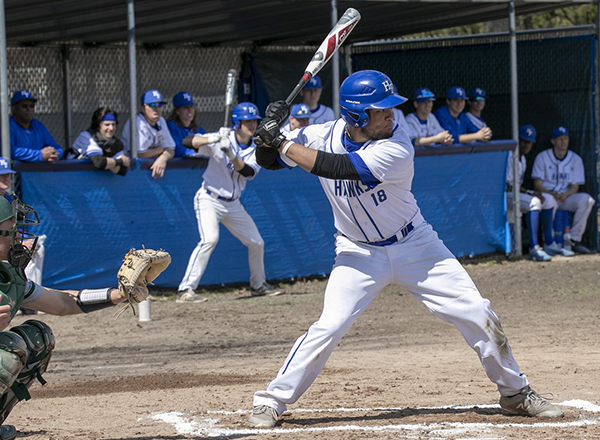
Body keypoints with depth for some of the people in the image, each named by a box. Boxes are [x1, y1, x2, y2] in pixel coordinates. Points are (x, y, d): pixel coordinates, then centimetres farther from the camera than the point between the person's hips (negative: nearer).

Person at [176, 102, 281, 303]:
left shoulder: (255, 151, 2)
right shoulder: (224, 139, -13)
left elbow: (248, 171, -19)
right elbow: (188, 142, -25)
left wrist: (231, 154, -34)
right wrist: (213, 139, -41)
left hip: (233, 204, 6)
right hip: (209, 200, -6)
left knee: (256, 243, 9)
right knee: (209, 239, -27)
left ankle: (258, 285, 32)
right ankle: (186, 290, -27)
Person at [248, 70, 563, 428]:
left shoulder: (396, 149, -25)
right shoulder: (323, 136, -12)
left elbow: (336, 168, -34)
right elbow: (268, 160, -2)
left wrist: (282, 143, -28)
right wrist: (268, 138, -25)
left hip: (414, 244, -1)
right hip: (359, 254, 1)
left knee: (477, 315, -5)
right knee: (328, 328, -16)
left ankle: (515, 391, 15)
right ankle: (272, 400, -2)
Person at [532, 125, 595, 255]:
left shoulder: (576, 159, 9)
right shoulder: (542, 157, 1)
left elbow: (575, 187, 4)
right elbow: (537, 185, -3)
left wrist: (566, 194, -20)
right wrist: (553, 194, -23)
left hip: (567, 197, 3)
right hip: (547, 194, -3)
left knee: (586, 199, -27)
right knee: (547, 198, -40)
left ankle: (575, 240, -23)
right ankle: (549, 243, -36)